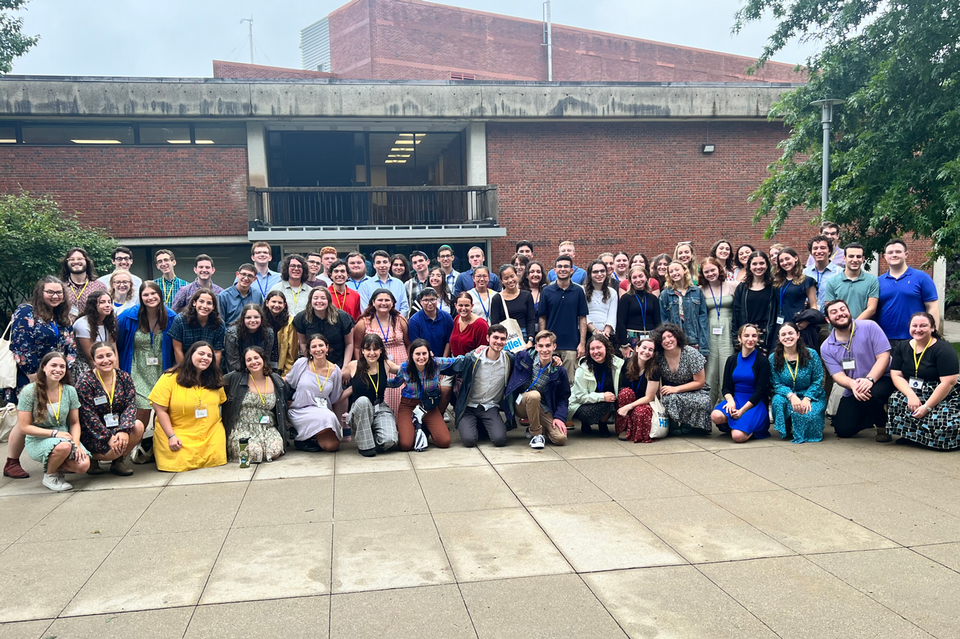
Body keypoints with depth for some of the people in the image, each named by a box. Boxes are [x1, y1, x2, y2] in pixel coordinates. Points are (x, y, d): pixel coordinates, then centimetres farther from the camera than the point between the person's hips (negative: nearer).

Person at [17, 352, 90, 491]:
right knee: (64, 446, -37)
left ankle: (53, 465, 11)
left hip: (65, 437, 4)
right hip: (37, 441, -3)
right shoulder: (29, 391, -10)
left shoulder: (70, 391, 1)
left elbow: (75, 423, 4)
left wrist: (76, 443, -14)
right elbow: (24, 427, -10)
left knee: (83, 465, -24)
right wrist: (54, 433, -19)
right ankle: (49, 476, -4)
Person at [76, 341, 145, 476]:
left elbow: (130, 405, -9)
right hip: (92, 433, -4)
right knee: (114, 451, -29)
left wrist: (124, 430, -27)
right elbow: (88, 416, -16)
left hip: (117, 427, 4)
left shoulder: (125, 378, 0)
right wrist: (109, 437, -24)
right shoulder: (85, 381, -13)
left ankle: (118, 461, -3)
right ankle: (90, 457, 6)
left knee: (138, 426, -26)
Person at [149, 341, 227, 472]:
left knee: (215, 460, -17)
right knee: (179, 464, -17)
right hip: (179, 432, -3)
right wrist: (171, 436, -14)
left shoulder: (215, 380, 5)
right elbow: (160, 410, -9)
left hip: (211, 433, 3)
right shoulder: (170, 378, -9)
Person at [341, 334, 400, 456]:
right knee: (363, 400, -37)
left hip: (380, 409, 1)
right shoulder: (353, 366, -5)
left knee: (389, 440, -27)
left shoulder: (386, 365, 0)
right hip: (358, 412, -1)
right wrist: (351, 388, -4)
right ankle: (365, 445, -20)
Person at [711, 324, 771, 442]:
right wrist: (730, 400, -16)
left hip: (755, 403, -4)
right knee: (716, 416, -30)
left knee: (738, 436, -27)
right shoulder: (732, 360, 10)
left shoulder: (763, 361, -3)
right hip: (735, 399, 4)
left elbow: (760, 391, -8)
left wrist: (742, 410, -17)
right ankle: (736, 424, 1)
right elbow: (726, 387, 8)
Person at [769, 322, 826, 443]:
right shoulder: (773, 358, -4)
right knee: (778, 400, -34)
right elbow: (777, 384, -6)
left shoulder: (811, 354, -6)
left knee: (808, 414, -33)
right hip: (787, 396, 1)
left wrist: (807, 398, -23)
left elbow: (818, 381, -6)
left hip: (811, 396, -1)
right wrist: (791, 396, -26)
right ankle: (784, 430, -5)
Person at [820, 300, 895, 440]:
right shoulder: (826, 348, -2)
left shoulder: (869, 327, -10)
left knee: (867, 396, -38)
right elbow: (838, 375, -8)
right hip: (852, 390, 4)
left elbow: (884, 356, -15)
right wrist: (853, 385, -32)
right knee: (843, 430, -6)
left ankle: (883, 424, -4)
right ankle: (870, 418, 29)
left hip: (880, 379, -4)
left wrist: (869, 379, -30)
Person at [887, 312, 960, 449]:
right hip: (911, 393, 5)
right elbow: (896, 375, 0)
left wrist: (927, 407, -21)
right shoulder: (902, 347, 7)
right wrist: (911, 395, -19)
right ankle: (909, 434, -6)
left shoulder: (943, 349, -11)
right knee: (895, 401, -29)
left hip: (942, 397, -4)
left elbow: (948, 382, -18)